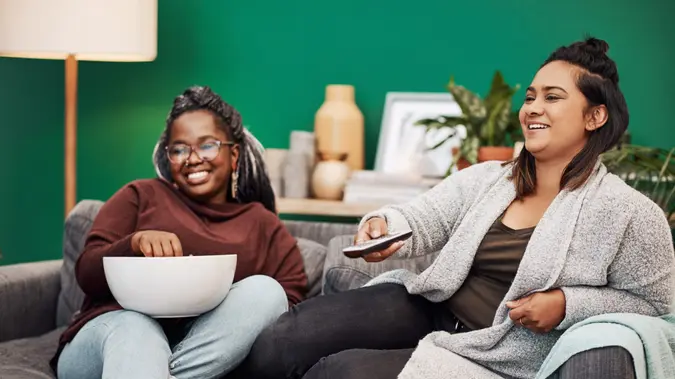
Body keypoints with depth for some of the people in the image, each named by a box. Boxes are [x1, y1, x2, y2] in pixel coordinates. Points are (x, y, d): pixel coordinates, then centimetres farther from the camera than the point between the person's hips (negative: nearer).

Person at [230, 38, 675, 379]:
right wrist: (383, 225, -23)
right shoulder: (483, 179, 8)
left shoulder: (629, 213, -5)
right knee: (287, 337, -18)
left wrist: (567, 305, -13)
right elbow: (421, 219, 1)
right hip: (428, 309, 5)